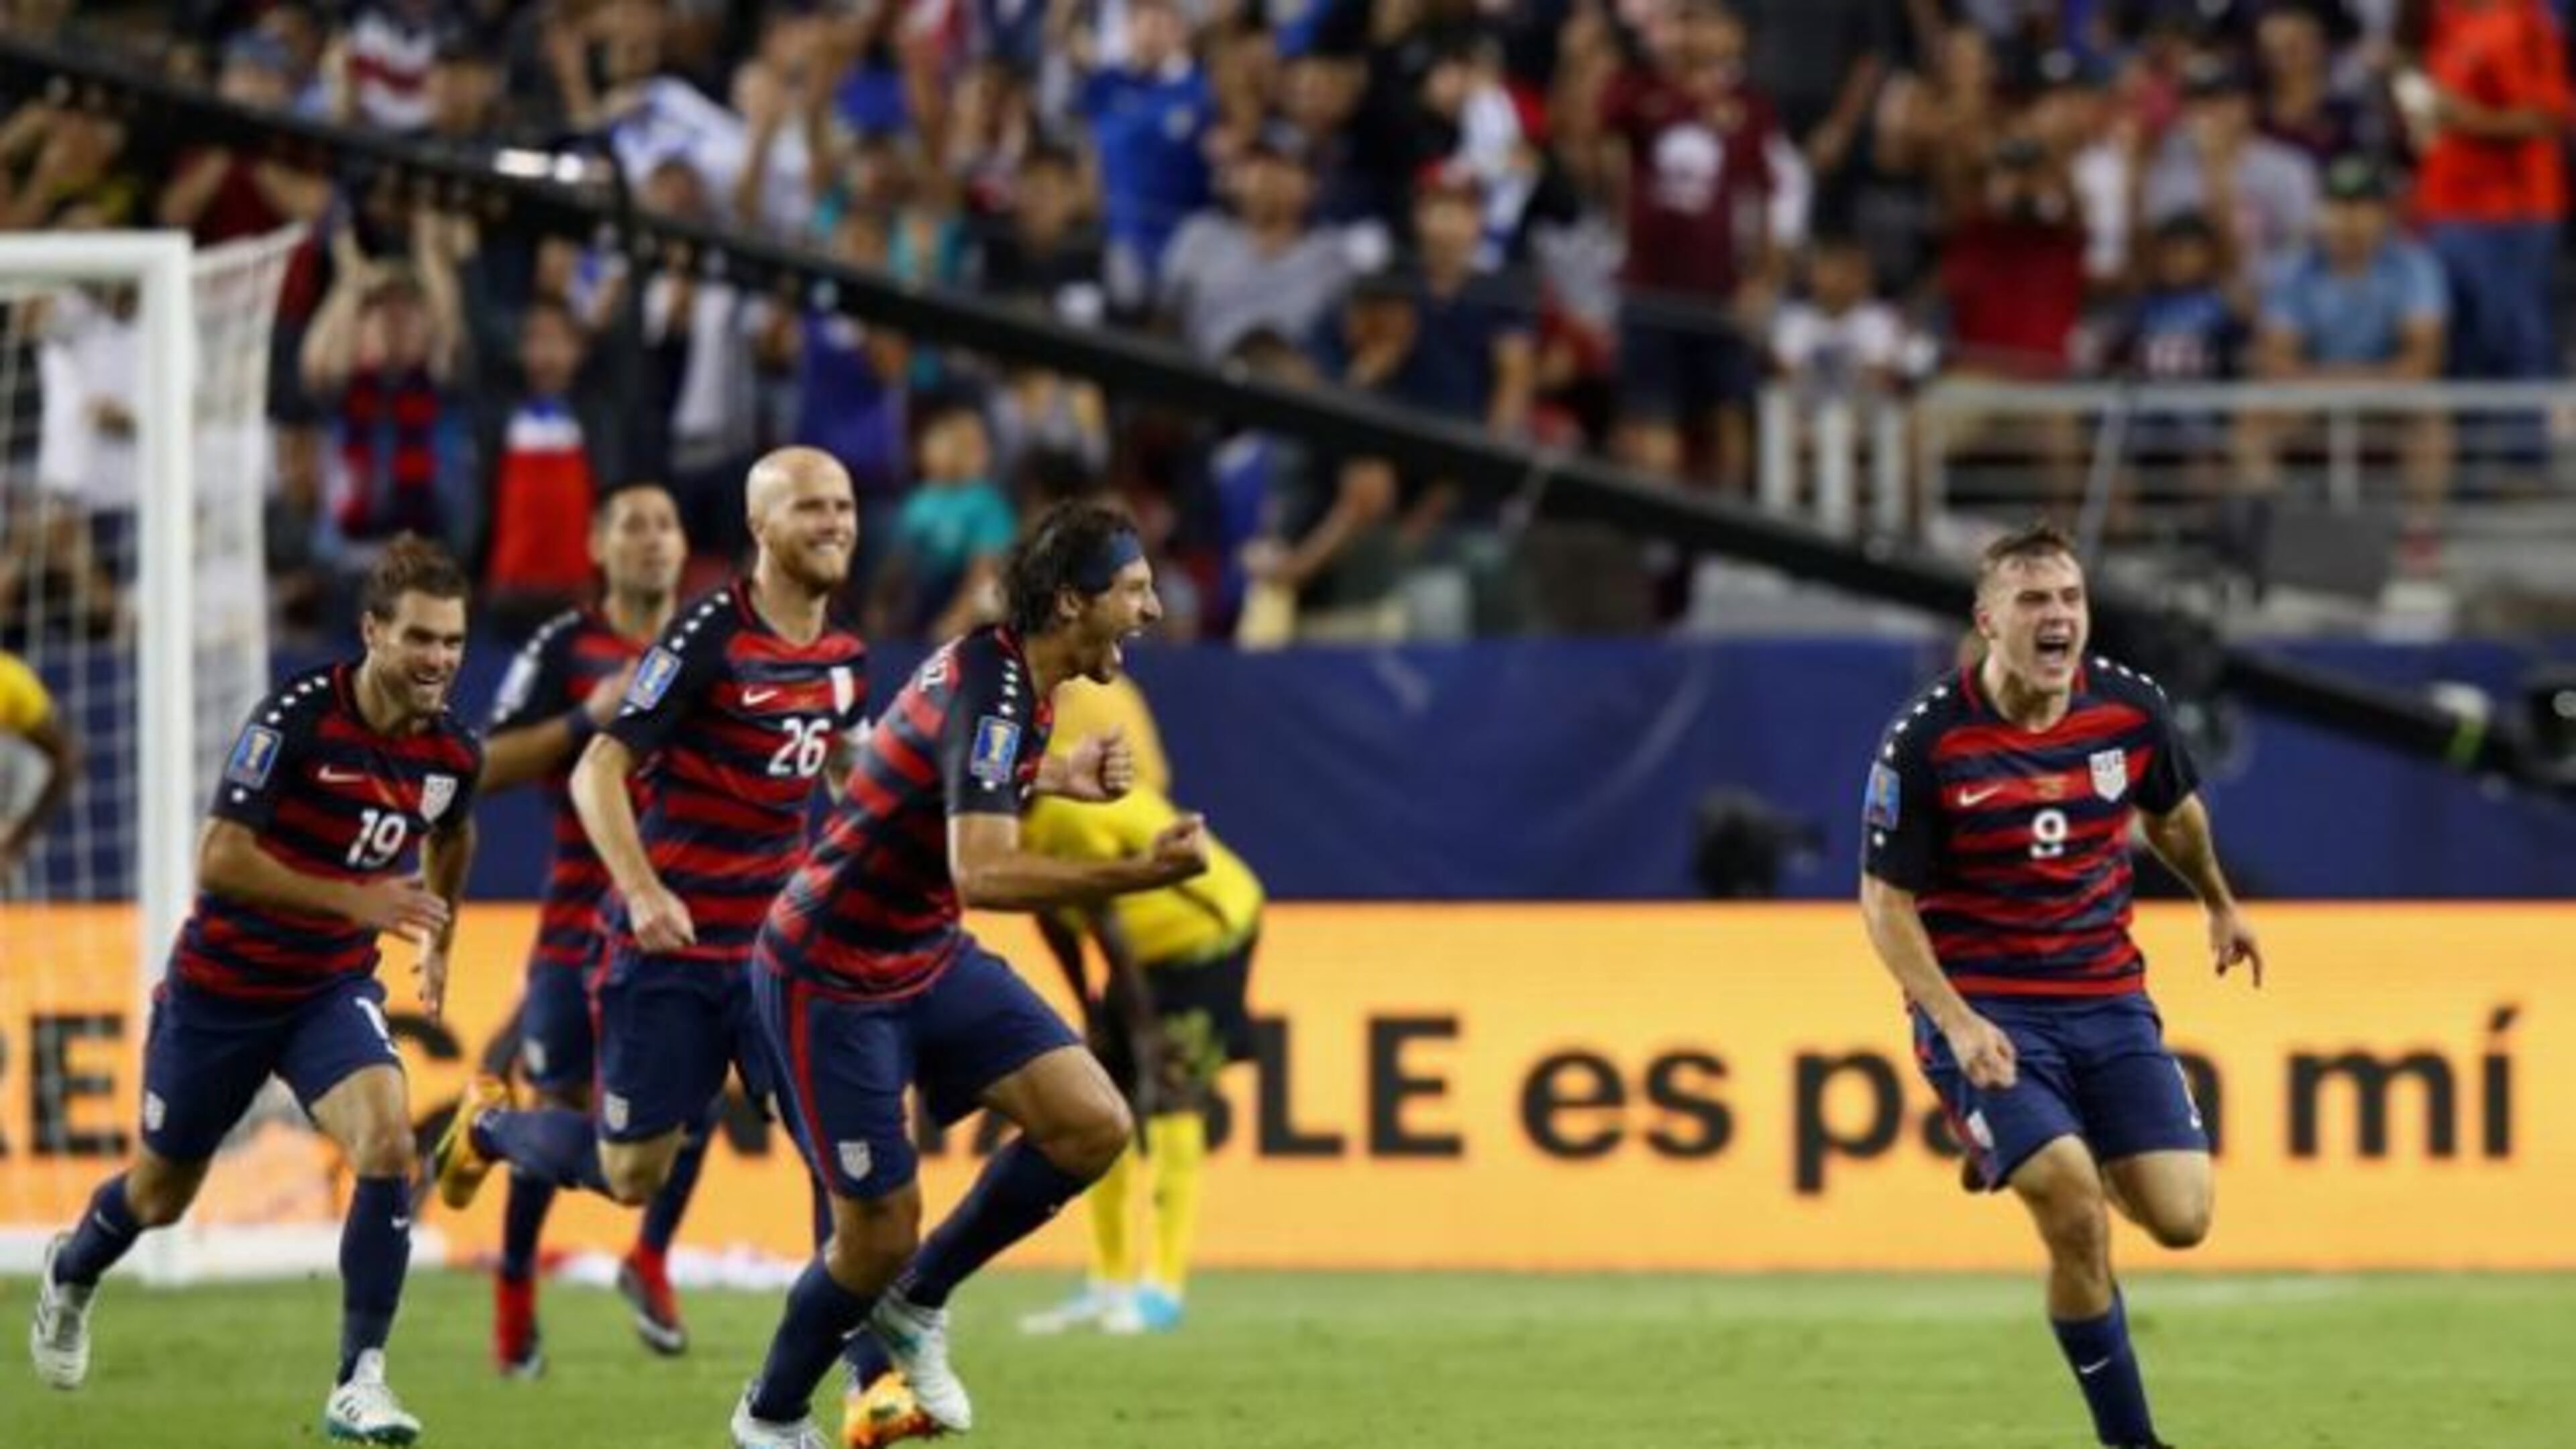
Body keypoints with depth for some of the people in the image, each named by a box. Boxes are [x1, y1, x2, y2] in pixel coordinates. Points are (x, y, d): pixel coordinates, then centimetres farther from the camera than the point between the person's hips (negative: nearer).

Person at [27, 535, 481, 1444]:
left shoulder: (454, 752, -8)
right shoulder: (296, 718, -25)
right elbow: (219, 859, -28)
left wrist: (439, 940, 23)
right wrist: (355, 899, -33)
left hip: (334, 990, 3)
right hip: (222, 986, -3)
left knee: (388, 1141, -25)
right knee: (161, 1196, 16)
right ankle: (72, 1275, 52)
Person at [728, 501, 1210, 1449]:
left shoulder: (1002, 669, 2)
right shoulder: (990, 693, -27)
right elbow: (982, 874, -40)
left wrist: (1055, 778, 8)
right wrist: (1141, 873, -47)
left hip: (929, 960, 9)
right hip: (829, 982, -9)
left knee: (1094, 1124, -8)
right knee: (882, 1231, -3)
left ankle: (914, 1306, 12)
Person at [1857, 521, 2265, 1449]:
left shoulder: (2130, 710, -4)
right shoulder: (1926, 742, -15)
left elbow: (2173, 813, 19)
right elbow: (1886, 899, -8)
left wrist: (2218, 904, 34)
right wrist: (1955, 1022, -20)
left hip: (2107, 998, 4)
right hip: (1984, 1011, -4)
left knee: (2179, 1220, -5)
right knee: (2075, 1216, -22)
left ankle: (2061, 1153, 30)